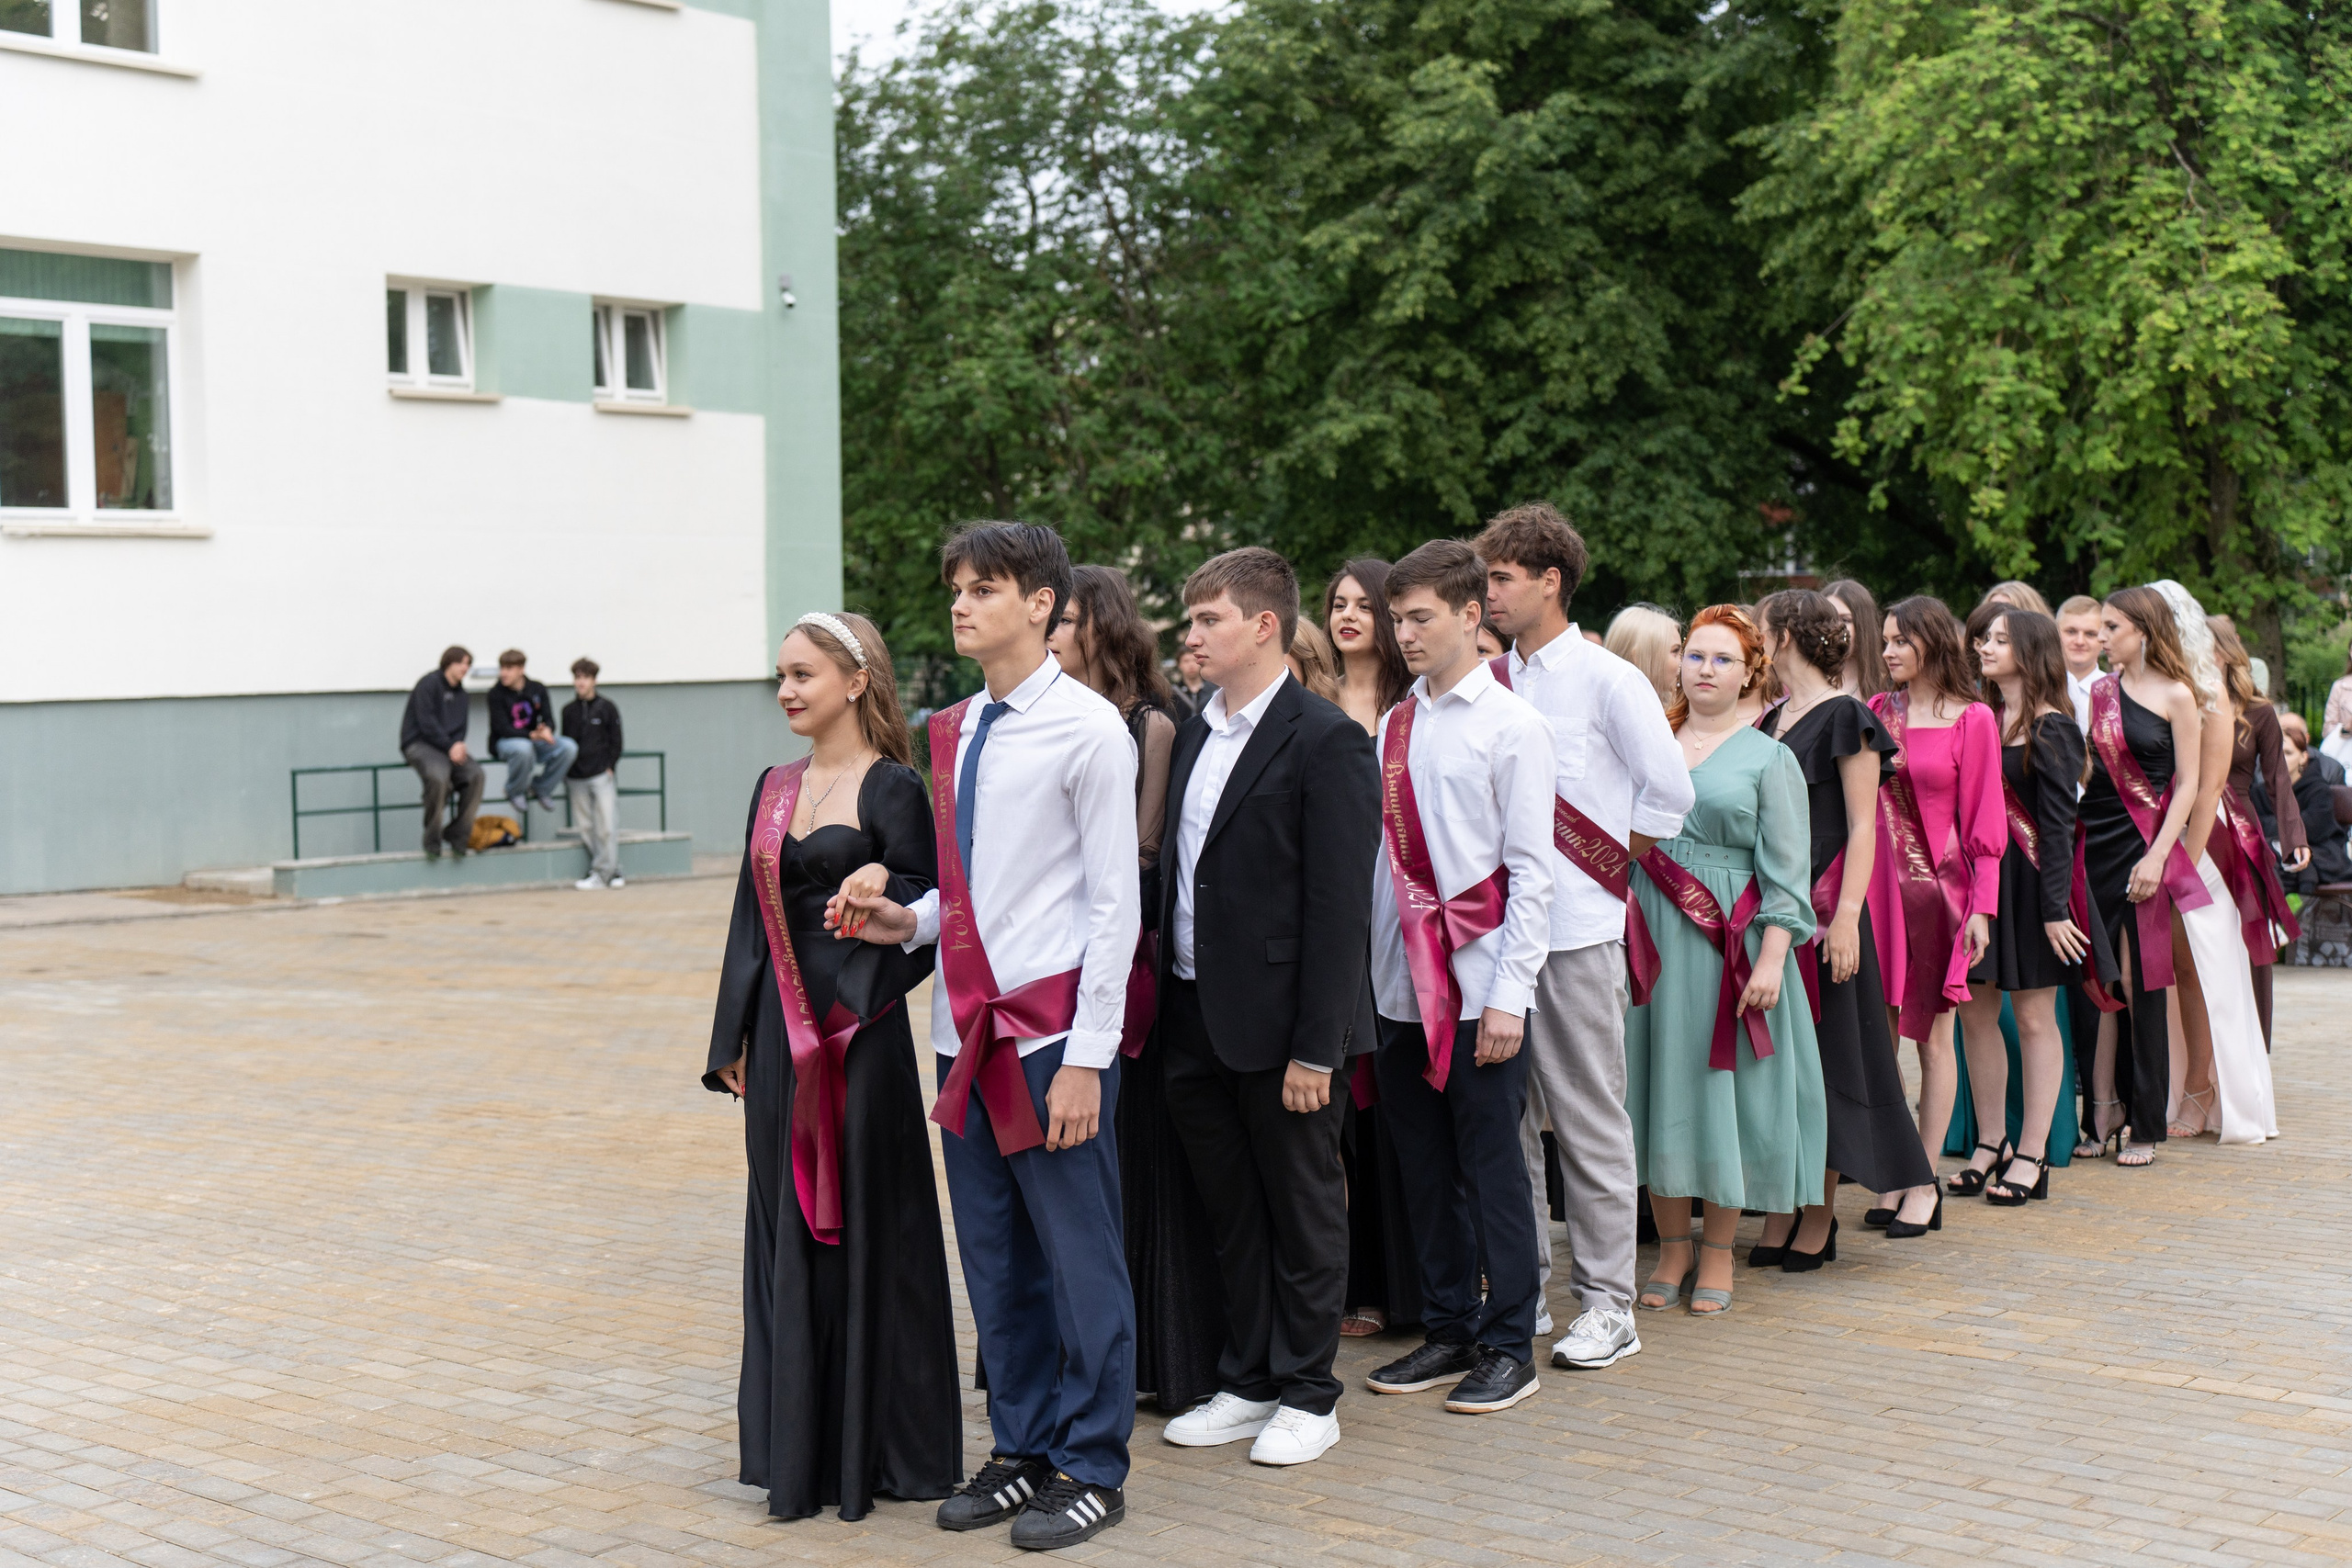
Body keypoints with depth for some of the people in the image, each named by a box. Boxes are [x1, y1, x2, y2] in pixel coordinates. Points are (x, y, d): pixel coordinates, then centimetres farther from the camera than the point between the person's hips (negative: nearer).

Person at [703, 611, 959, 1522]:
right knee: (789, 1229, 10)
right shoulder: (776, 788, 12)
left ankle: (874, 1443, 12)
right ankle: (799, 1444, 21)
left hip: (860, 1034, -6)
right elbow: (752, 918, 15)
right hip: (783, 1031, 6)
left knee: (866, 1228, 0)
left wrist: (881, 885, -28)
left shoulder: (891, 788, -7)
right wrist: (736, 1040, 13)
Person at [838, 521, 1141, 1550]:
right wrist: (912, 920, -1)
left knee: (1078, 1253, 2)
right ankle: (1022, 1448, 28)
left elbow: (1116, 901, -11)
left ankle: (1090, 1468, 15)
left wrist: (1085, 1057, -14)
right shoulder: (957, 733, 12)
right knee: (993, 1254, 14)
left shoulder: (1089, 730, -9)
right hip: (968, 1028, 7)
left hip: (1054, 1029, -7)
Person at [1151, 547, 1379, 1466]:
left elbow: (1339, 907, -16)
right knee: (1230, 1211, 15)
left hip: (1278, 1024, -7)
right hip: (1196, 1015, 7)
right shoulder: (1196, 733, 11)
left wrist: (1315, 1047, -18)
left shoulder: (1326, 742, -12)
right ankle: (1247, 1384, 27)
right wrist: (1168, 1002, 7)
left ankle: (1308, 1396, 19)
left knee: (1303, 1210, 7)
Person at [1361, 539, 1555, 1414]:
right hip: (1402, 982, 5)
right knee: (1425, 1168, 11)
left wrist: (1509, 995, -13)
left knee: (1492, 1167, 1)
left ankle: (1508, 1348, 13)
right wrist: (1368, 972, 6)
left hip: (1479, 983, -5)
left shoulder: (1511, 728, -5)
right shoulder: (1393, 729, 10)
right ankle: (1448, 1331, 24)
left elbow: (1530, 872, -8)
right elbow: (1381, 858, 11)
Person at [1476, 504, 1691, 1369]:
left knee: (1589, 1120, 1)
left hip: (1575, 931, -5)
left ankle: (1608, 1304, 9)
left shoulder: (1606, 680, -5)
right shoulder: (1491, 683, 10)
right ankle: (1523, 1283, 22)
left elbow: (1668, 789, -2)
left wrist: (1614, 865, -1)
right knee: (1504, 1114, 10)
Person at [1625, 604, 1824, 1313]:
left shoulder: (1769, 759, 3)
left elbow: (1785, 873, -3)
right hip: (1649, 940, 3)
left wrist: (1771, 961, -13)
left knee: (1722, 1088, 0)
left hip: (1730, 945, -3)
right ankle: (1672, 1247, 17)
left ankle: (1717, 1252, 13)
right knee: (1660, 1089, 5)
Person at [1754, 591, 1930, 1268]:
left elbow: (1862, 828, -11)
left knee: (1821, 1057, -1)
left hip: (1821, 907, -7)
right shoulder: (1771, 721, 15)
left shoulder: (1844, 717, -7)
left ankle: (1819, 1218, 7)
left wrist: (1846, 917, -19)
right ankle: (1779, 1212, 13)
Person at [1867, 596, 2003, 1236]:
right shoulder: (1878, 712, 8)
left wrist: (1982, 906, -7)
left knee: (1933, 1038, 3)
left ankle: (1925, 1185, 10)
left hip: (1938, 887, -3)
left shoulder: (1973, 720, -2)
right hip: (1880, 885, 3)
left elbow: (1983, 822, -3)